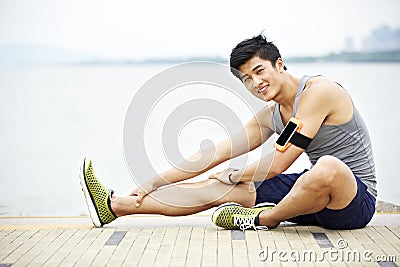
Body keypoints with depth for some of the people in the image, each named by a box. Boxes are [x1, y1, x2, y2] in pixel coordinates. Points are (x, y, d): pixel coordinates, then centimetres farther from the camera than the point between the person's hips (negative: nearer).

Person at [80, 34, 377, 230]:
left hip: (357, 197, -7)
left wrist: (235, 176, -2)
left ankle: (263, 219, -16)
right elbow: (216, 154, 9)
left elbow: (278, 164, -20)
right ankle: (113, 205, 3)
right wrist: (154, 183, 8)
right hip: (319, 194, 7)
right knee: (216, 189, 1)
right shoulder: (269, 115, 7)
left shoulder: (318, 90, -18)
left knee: (327, 167, -44)